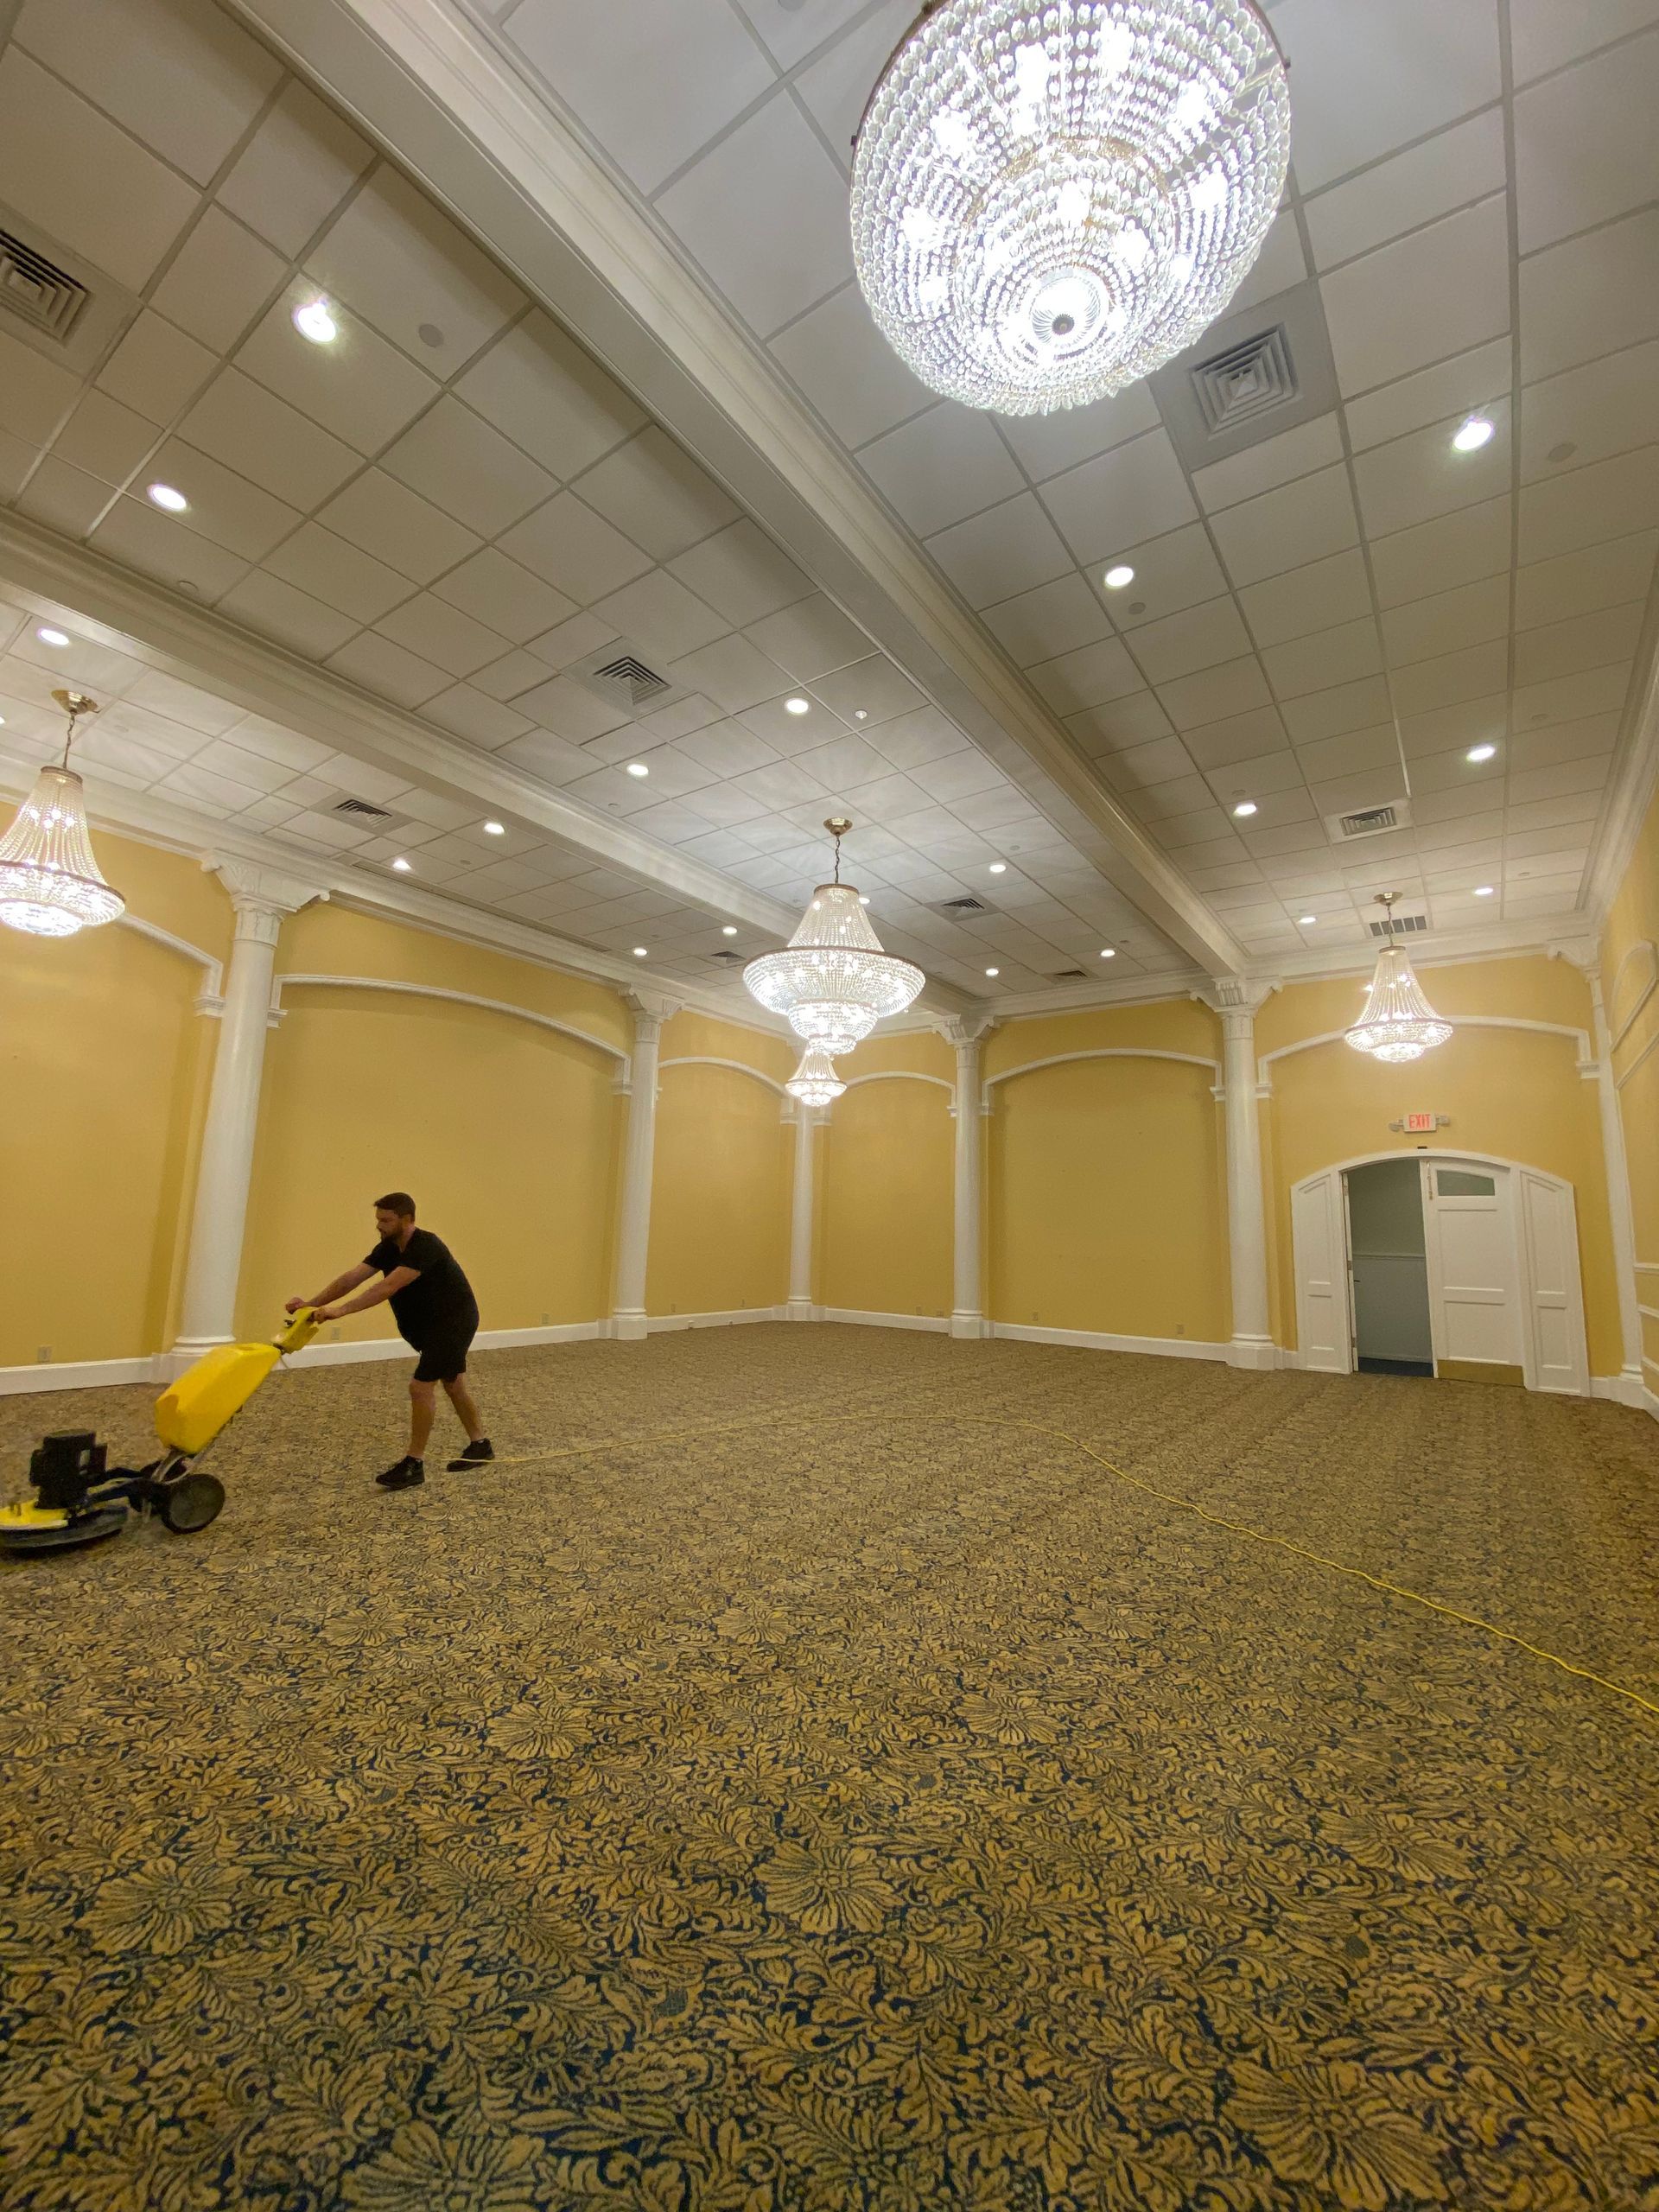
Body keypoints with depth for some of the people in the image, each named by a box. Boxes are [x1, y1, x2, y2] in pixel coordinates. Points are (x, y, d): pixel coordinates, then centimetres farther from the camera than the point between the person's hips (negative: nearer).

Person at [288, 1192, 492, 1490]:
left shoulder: (426, 1247, -29)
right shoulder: (388, 1248, -1)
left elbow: (387, 1288, -37)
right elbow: (352, 1277, -9)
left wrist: (340, 1311, -40)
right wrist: (312, 1304, -20)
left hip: (454, 1321, -9)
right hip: (430, 1323, 9)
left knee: (420, 1387, -10)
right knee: (454, 1385, 17)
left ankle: (414, 1464, 3)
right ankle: (479, 1446, 31)